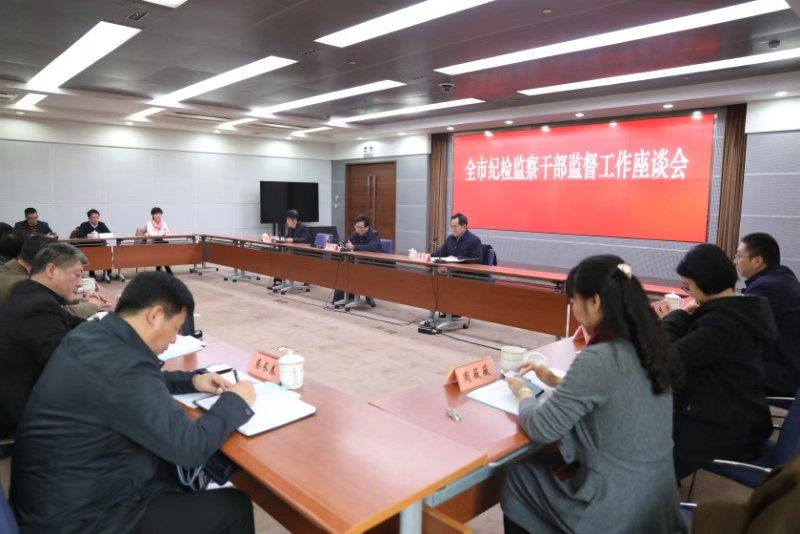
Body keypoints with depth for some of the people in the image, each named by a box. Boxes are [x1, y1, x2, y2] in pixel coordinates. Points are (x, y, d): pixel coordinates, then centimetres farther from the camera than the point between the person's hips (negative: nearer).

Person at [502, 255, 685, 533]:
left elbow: (541, 429, -19)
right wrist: (556, 381, 11)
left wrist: (523, 392, 0)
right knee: (544, 460, 23)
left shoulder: (599, 358, -28)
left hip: (617, 511, -7)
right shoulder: (646, 345, -3)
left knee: (517, 474, 13)